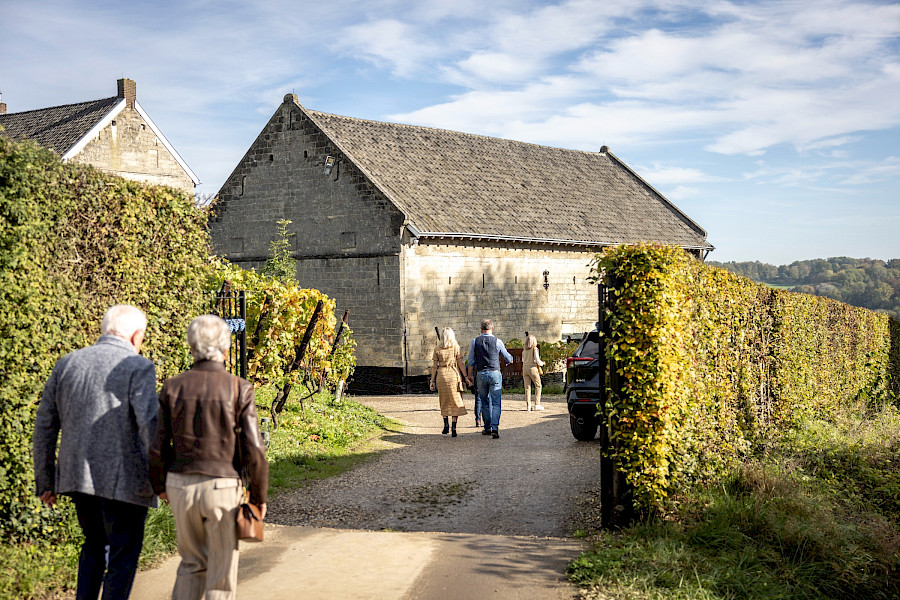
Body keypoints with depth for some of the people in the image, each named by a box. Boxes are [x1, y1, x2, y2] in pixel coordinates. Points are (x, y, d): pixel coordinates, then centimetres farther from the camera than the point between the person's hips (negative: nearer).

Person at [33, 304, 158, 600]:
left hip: (78, 476, 6)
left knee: (95, 546, 25)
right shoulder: (138, 368, -9)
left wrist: (45, 480, 18)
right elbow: (150, 424, -20)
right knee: (122, 557, 8)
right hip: (123, 481, -5)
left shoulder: (66, 364, 8)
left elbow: (44, 425, 11)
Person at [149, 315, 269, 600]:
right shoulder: (239, 390, -12)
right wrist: (259, 496, 1)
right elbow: (254, 451, -13)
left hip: (181, 488, 3)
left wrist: (159, 485, 18)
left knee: (193, 562, 23)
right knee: (222, 572, 10)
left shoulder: (173, 387, -4)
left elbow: (158, 448, -1)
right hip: (223, 490, -3)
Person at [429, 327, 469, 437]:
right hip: (454, 375, -2)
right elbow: (460, 364, -4)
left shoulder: (437, 349, 2)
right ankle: (454, 428, -7)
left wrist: (432, 381, 8)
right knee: (456, 402, 2)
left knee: (444, 402, 17)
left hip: (441, 375, 2)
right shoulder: (456, 348, -2)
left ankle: (446, 425, 17)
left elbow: (434, 366, 2)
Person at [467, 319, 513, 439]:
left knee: (485, 403, 16)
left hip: (481, 374, 2)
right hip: (495, 374, -2)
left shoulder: (475, 342, 0)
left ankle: (487, 428, 21)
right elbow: (508, 358, 7)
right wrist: (510, 359, 31)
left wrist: (470, 375, 15)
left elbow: (471, 361, 3)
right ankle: (495, 428, -17)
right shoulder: (497, 342, -4)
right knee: (496, 403, -2)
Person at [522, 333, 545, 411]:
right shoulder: (535, 349, -7)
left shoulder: (524, 350, 9)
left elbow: (523, 360, 13)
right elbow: (537, 360, -12)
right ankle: (537, 405, 1)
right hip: (532, 368, -5)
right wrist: (542, 363, 8)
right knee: (538, 386, 7)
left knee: (527, 387, 5)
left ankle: (528, 405, 2)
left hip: (525, 368, 5)